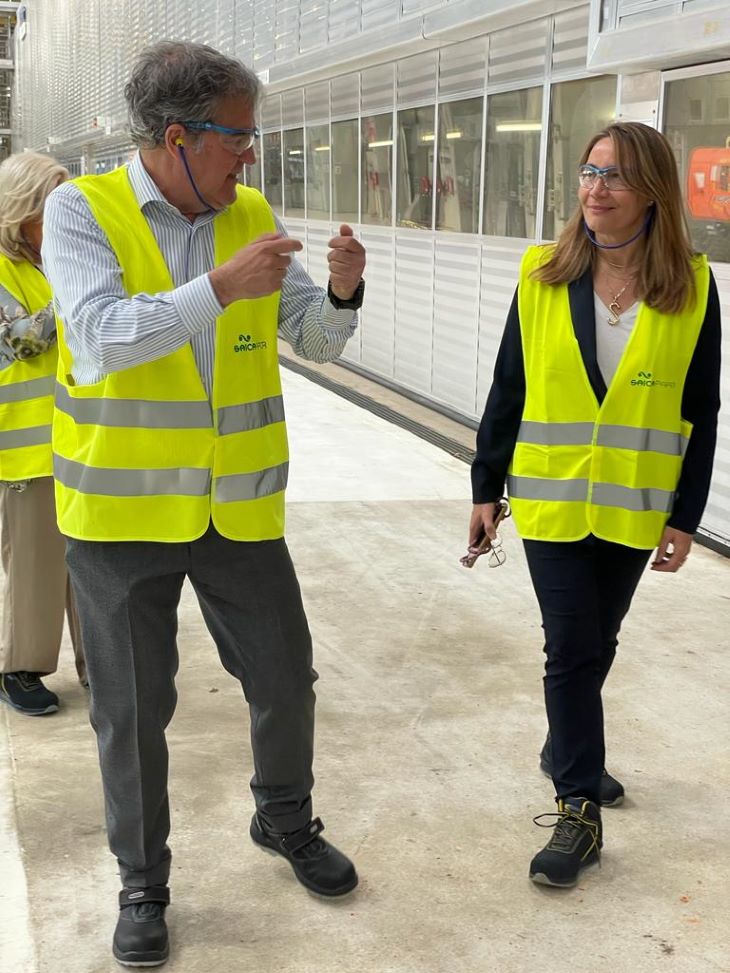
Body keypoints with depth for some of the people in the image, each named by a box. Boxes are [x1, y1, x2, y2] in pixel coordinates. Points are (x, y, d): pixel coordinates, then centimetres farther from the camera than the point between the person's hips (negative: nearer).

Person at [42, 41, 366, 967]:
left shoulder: (251, 215, 3)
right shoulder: (83, 210, -9)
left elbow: (316, 340, 4)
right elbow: (101, 338, -23)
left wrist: (342, 292, -18)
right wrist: (222, 287, -31)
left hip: (237, 504, 4)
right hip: (122, 510, -3)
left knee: (284, 679, 13)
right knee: (132, 710, 8)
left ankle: (284, 819, 41)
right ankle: (142, 882, 29)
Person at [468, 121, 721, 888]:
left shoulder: (691, 287, -5)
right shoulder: (543, 276, -5)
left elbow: (701, 412, -1)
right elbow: (508, 389, 1)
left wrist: (686, 515, -3)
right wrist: (485, 488, 2)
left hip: (635, 508, 1)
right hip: (552, 501, -1)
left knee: (594, 644, 17)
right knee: (572, 647, -1)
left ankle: (567, 749, 42)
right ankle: (579, 808, 11)